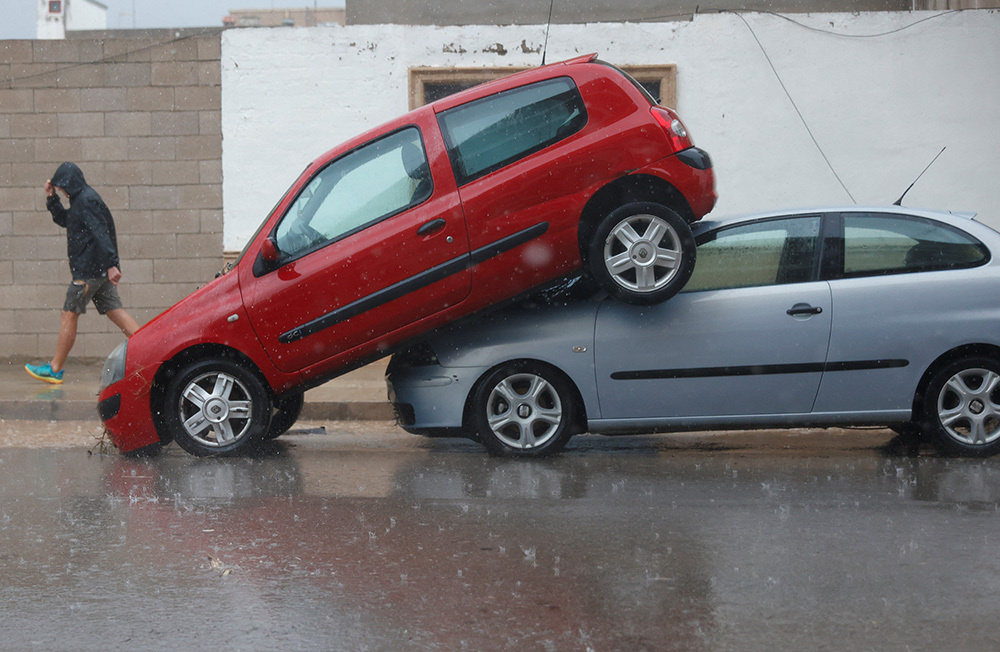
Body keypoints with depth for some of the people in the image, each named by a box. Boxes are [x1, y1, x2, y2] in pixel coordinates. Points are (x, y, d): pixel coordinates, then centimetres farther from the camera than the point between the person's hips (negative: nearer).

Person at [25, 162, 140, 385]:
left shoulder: (86, 201, -13)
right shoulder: (81, 200, 19)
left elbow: (100, 233, -23)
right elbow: (64, 220, 32)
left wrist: (111, 264, -30)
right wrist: (52, 199, 19)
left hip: (88, 270, -10)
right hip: (98, 270, 10)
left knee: (69, 315, -2)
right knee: (115, 312, 5)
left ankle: (54, 369, 5)